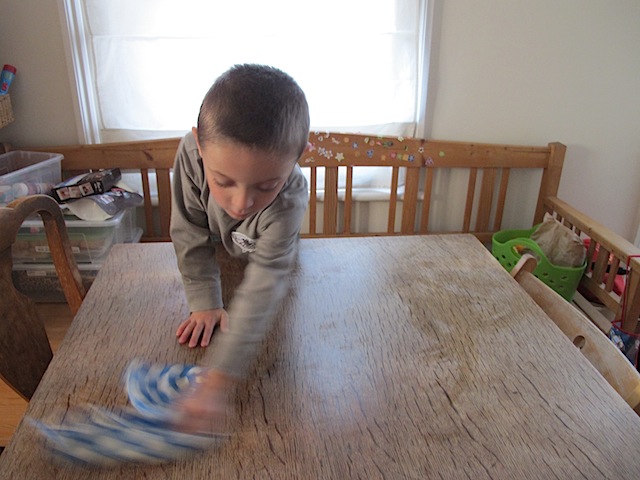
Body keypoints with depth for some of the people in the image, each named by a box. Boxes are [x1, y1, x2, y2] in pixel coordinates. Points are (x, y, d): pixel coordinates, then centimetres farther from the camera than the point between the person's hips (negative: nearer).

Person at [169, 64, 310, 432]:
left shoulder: (290, 200, -51)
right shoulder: (192, 154, -45)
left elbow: (262, 291, -51)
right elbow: (190, 234, -29)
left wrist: (218, 383, -56)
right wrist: (204, 303, -25)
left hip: (274, 254, -1)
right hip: (221, 247, 2)